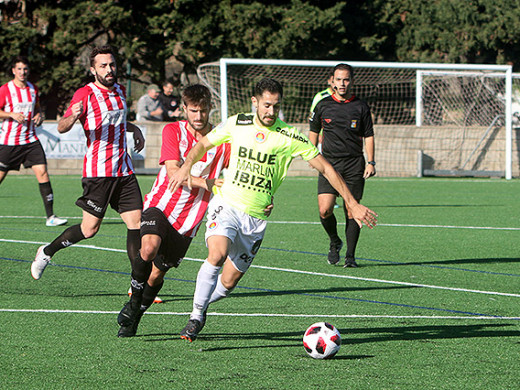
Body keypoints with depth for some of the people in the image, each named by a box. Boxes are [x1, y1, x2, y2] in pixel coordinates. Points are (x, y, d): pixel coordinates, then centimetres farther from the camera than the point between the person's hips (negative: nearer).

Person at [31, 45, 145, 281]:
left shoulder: (119, 91, 14)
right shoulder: (85, 94, -7)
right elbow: (61, 127, -16)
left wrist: (134, 129, 18)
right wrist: (72, 116, -37)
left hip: (124, 171, 6)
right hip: (98, 172, -6)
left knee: (136, 222, -4)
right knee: (89, 229, -3)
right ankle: (46, 252, 21)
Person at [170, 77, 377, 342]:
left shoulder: (289, 137, -5)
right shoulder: (236, 124, 1)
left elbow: (325, 168, -2)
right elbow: (203, 144, 17)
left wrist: (353, 205, -6)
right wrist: (187, 166, -1)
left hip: (255, 218, 1)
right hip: (226, 204, -1)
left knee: (228, 282, 2)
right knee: (217, 254, -29)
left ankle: (200, 306, 33)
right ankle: (196, 317, -18)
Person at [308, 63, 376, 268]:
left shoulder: (361, 107, 4)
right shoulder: (323, 105, 6)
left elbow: (368, 136, 7)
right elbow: (314, 131, 18)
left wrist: (370, 162, -1)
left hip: (354, 165, 0)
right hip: (329, 163, 1)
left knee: (351, 211, -2)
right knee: (325, 210, -13)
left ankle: (350, 256, 6)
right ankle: (334, 242, 14)